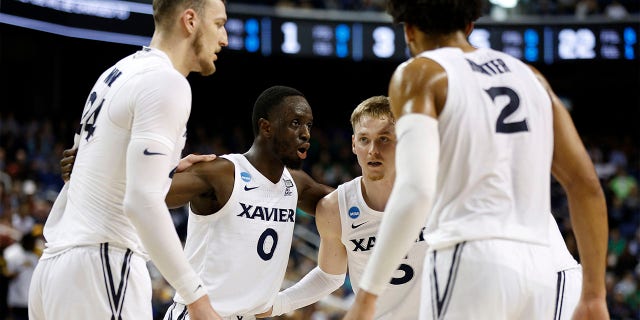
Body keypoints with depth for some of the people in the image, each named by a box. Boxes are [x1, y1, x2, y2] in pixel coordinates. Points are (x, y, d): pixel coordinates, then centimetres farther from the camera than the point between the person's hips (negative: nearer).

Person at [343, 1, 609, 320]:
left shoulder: (418, 74, 2)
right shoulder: (529, 76, 20)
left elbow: (414, 192, -13)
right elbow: (586, 184, 14)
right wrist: (594, 294, 17)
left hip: (467, 264, -6)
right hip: (536, 269, 6)